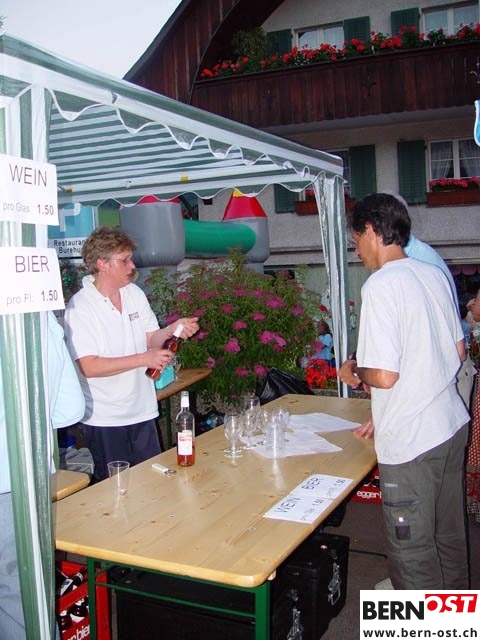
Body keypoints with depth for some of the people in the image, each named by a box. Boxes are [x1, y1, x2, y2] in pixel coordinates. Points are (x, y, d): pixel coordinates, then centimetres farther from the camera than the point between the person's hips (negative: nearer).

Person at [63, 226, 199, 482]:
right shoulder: (80, 307, -15)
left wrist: (173, 329, -14)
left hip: (142, 410, 5)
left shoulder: (135, 293, 3)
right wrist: (144, 359, -25)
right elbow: (89, 367, -22)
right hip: (104, 419, -5)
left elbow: (151, 339, 7)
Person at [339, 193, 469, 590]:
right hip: (452, 424, 9)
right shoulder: (434, 274, 6)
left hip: (410, 441, -9)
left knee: (411, 548, 8)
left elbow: (384, 375, -23)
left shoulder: (381, 285, -18)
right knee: (450, 535, 24)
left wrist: (354, 371, 0)